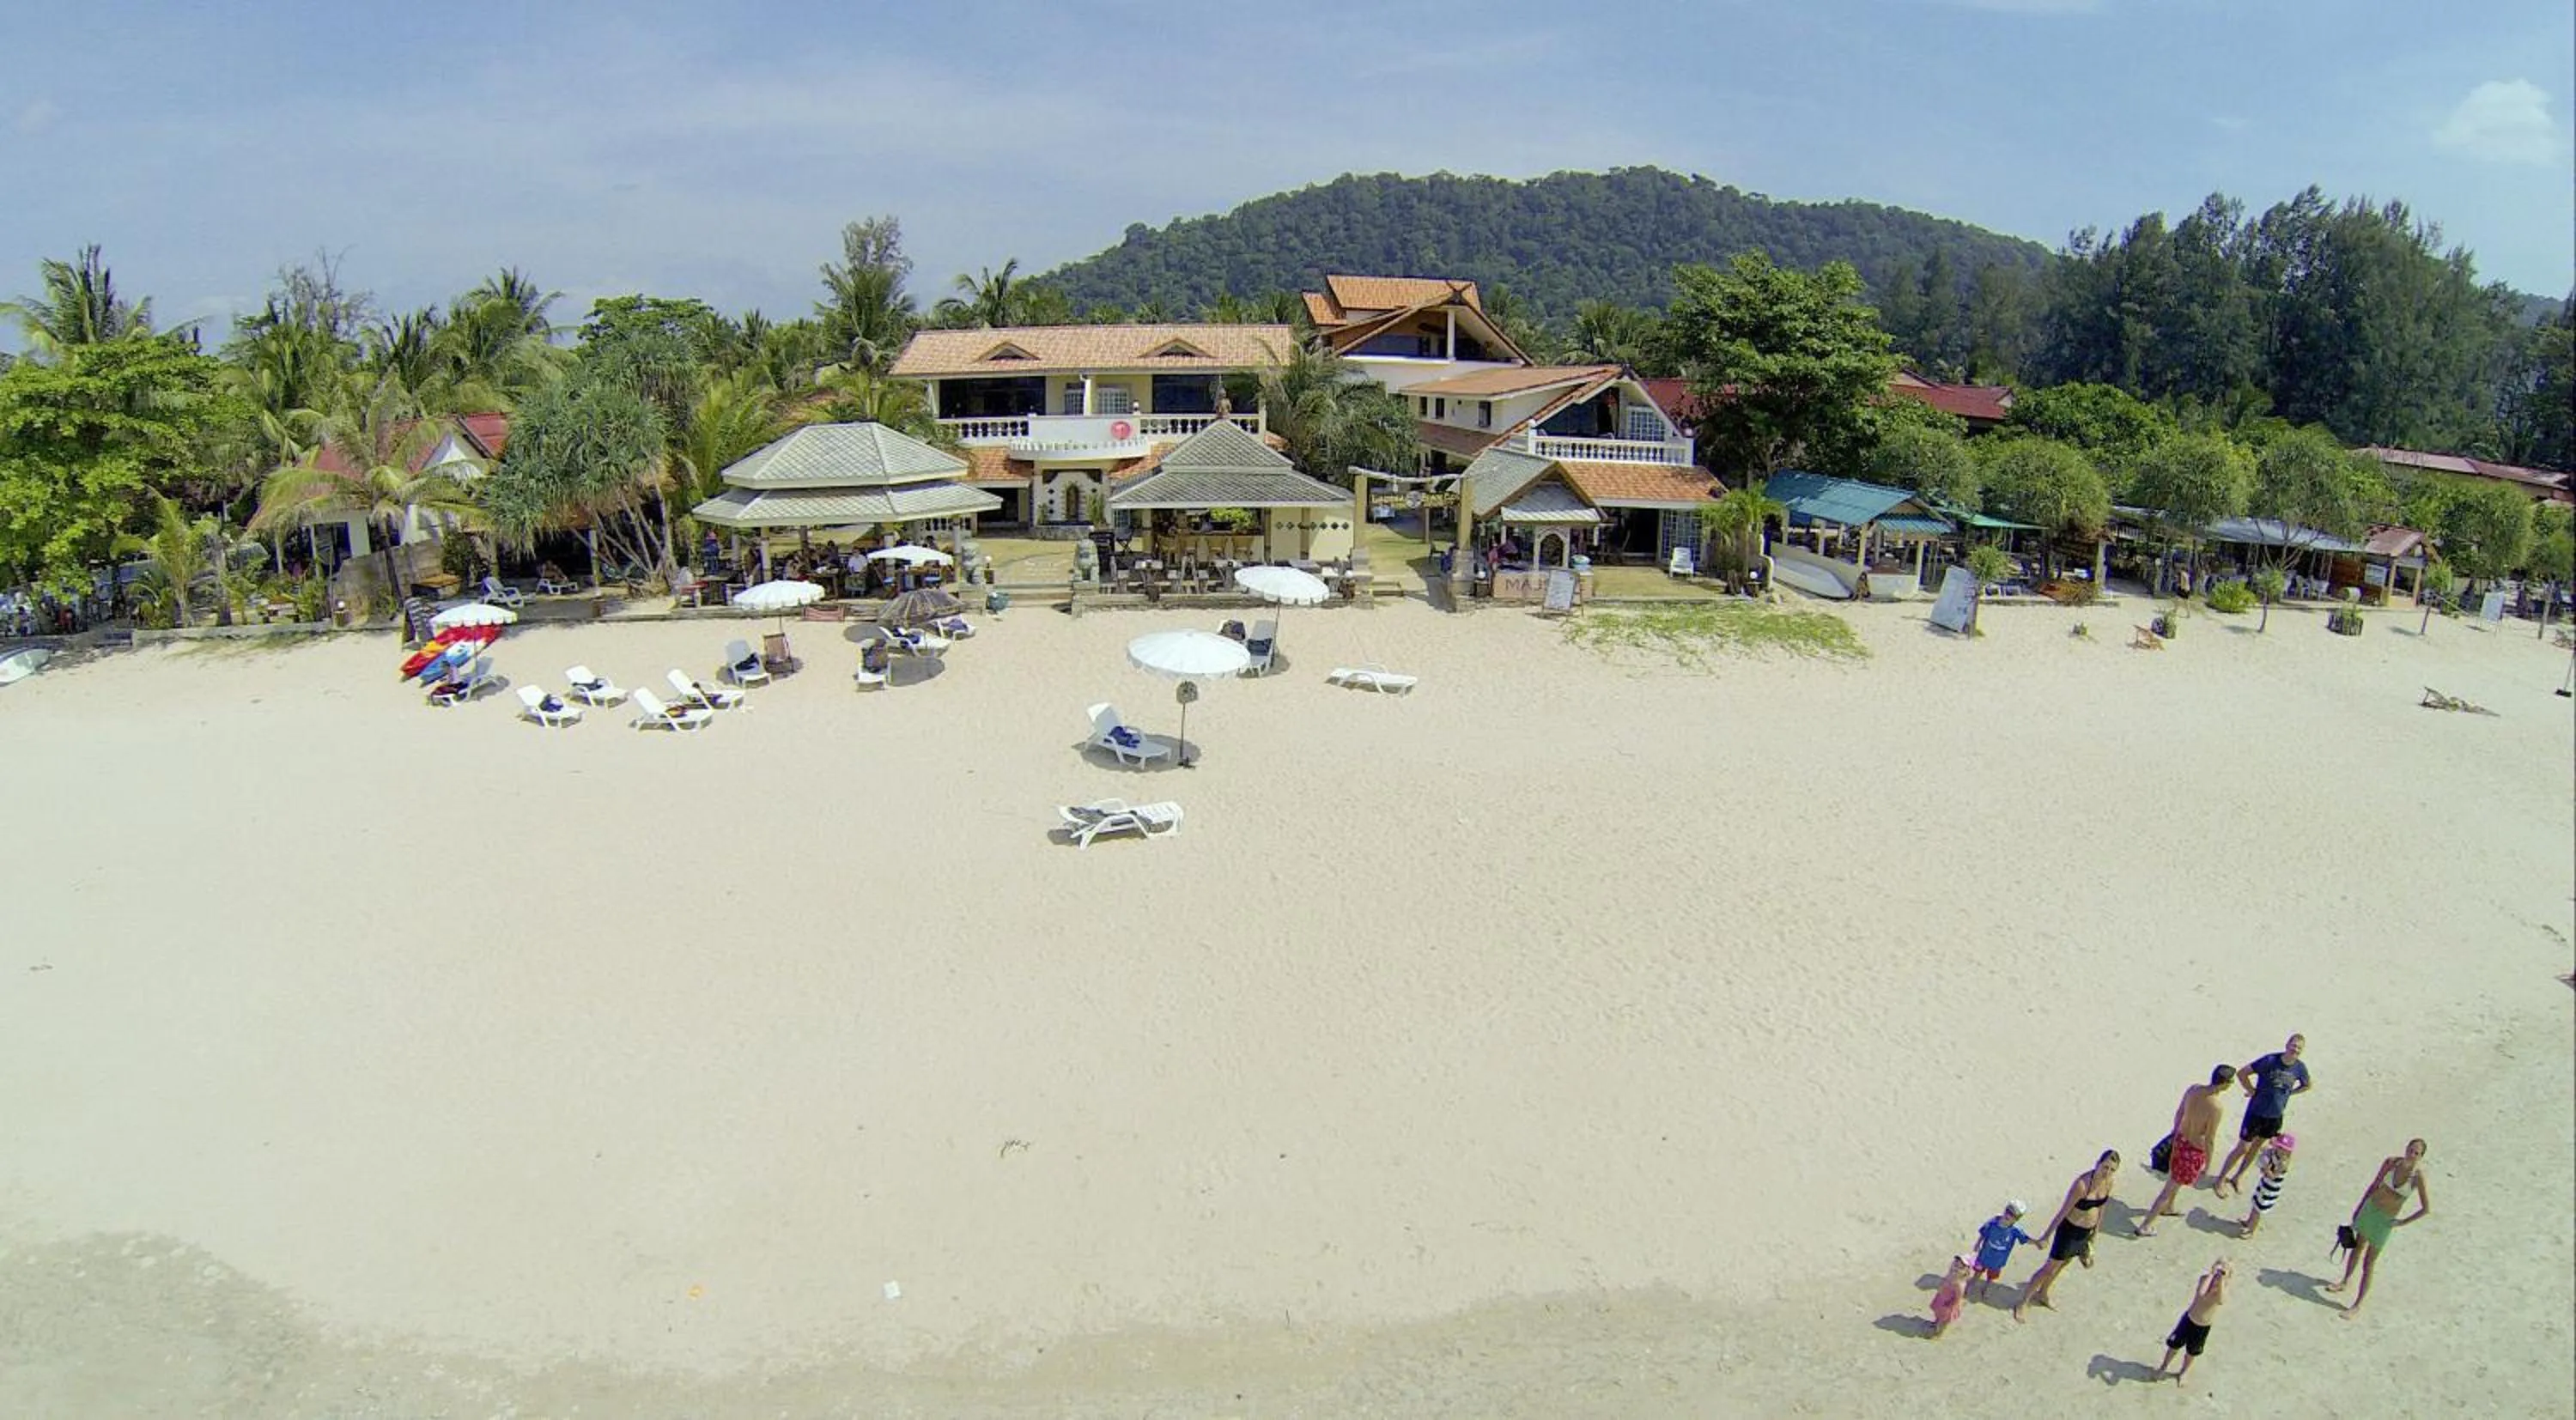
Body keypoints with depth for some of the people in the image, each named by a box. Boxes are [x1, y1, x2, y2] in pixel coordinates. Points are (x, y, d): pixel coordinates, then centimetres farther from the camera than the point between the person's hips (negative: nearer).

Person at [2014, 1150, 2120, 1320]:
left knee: (2064, 1263, 24)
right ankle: (2023, 1303, 17)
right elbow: (2063, 1211, -22)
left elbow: (2101, 1208, 7)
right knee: (2050, 1267, 2)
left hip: (2086, 1232, 6)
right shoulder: (2082, 1184, -30)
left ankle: (2042, 1295, 46)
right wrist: (2047, 1235, -14)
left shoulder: (2109, 1182, -11)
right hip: (2069, 1229, -6)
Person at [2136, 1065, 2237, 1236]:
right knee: (2171, 1187, 6)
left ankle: (2167, 1208, 56)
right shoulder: (2217, 1107, -30)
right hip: (2194, 1149, -7)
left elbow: (2179, 1113, 4)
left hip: (2180, 1139, 7)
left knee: (2175, 1177, 32)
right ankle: (2145, 1226, 14)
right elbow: (2210, 1139, -21)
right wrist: (2208, 1162, -6)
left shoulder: (2193, 1089, -11)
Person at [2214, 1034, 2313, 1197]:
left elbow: (2306, 1086, 14)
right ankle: (2220, 1181, 16)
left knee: (2256, 1147, 18)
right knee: (2242, 1148, 2)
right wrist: (2252, 1091, -13)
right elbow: (2242, 1073, -17)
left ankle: (2238, 1177, 37)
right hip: (2256, 1112, -4)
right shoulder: (2270, 1060, -22)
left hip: (2276, 1116, 4)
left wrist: (2287, 1093, 3)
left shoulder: (2300, 1068, -8)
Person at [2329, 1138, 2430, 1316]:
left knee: (2368, 1263, 2)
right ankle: (2346, 1281, 43)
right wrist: (2359, 1207, 9)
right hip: (2370, 1207, 4)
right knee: (2358, 1247, 22)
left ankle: (2358, 1303, 15)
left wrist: (2402, 1222, -9)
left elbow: (2427, 1208, -14)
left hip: (2386, 1220, -4)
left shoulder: (2418, 1176, -21)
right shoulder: (2391, 1162, -10)